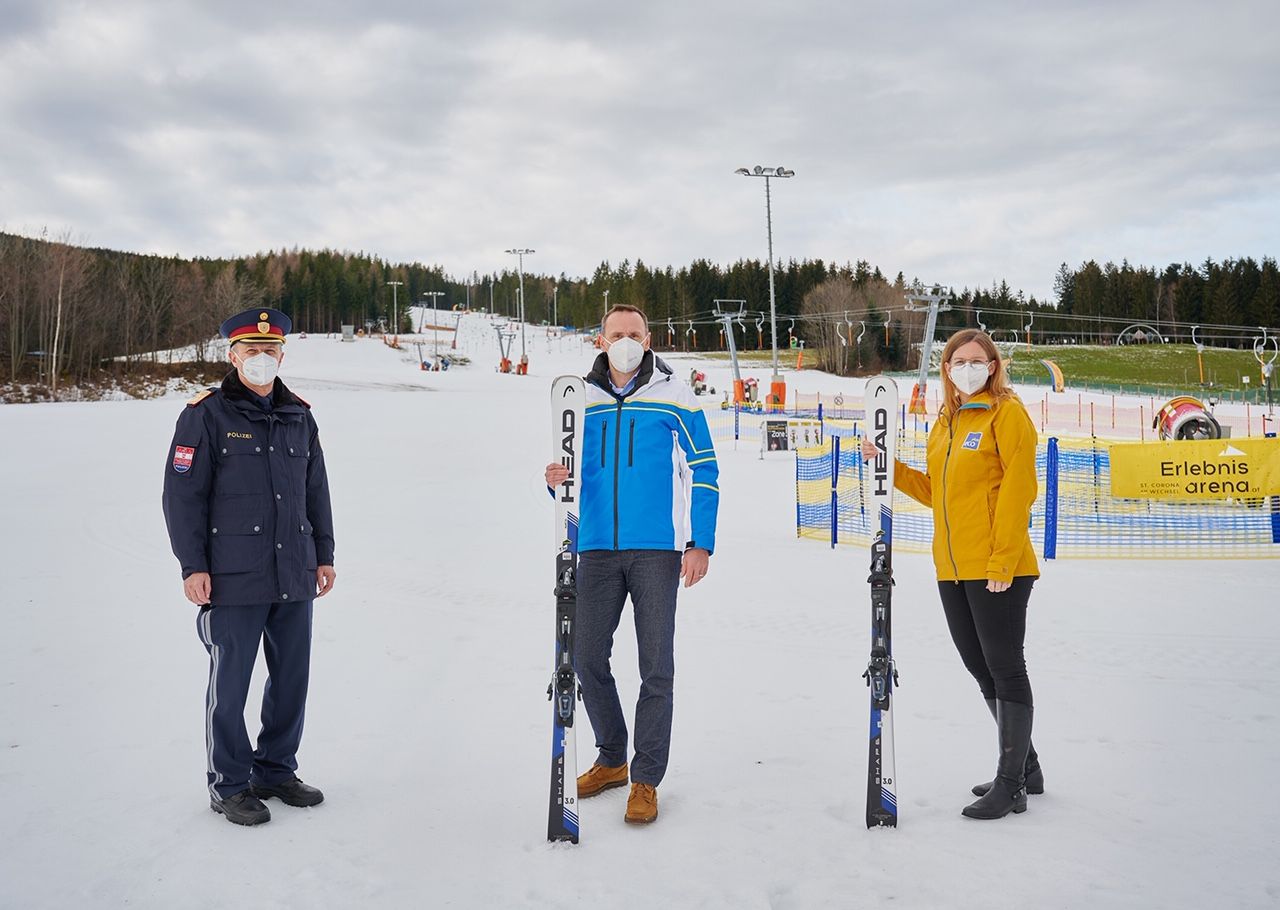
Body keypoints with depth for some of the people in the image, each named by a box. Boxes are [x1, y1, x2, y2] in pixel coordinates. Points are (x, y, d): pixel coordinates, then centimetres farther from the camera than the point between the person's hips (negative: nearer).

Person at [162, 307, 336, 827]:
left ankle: (277, 770, 29)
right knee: (230, 684, 3)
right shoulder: (206, 416, -5)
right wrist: (192, 565, -10)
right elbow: (182, 495, -6)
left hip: (295, 578, 5)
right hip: (234, 581, -5)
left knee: (292, 678, 12)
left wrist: (324, 554, 15)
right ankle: (229, 785, 18)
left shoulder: (299, 417, 12)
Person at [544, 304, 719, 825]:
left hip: (657, 550, -3)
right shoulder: (581, 400, 8)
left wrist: (700, 543, -7)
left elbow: (703, 472, 0)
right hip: (598, 549, 4)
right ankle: (611, 759, 26)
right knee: (586, 655, 6)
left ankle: (646, 779, 13)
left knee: (655, 665, 1)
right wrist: (558, 480, -8)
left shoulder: (674, 397, -1)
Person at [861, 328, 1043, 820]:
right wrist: (888, 466, 7)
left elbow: (1018, 489, -13)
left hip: (997, 569, -8)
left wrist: (1002, 560, -19)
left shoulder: (1007, 413, -6)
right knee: (982, 669, 15)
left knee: (1005, 668, 0)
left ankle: (1010, 786, 8)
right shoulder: (945, 423, 17)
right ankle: (1024, 766, 31)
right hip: (952, 570, 8)